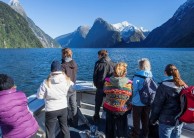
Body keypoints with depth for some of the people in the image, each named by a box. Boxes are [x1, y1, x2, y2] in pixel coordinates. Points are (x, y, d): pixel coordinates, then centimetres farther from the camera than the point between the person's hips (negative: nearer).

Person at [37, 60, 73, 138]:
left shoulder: (46, 82, -21)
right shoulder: (67, 80, -13)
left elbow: (39, 96, -10)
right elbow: (71, 85, 10)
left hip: (51, 110, -3)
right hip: (63, 108, 3)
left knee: (50, 132, 15)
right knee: (64, 127, 26)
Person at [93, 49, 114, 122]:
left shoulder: (98, 63, -10)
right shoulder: (111, 63, -4)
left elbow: (95, 75, -7)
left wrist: (96, 84, 8)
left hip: (100, 87, -2)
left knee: (98, 103, 17)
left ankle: (96, 117, 28)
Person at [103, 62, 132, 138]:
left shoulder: (108, 81, -17)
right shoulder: (128, 83, -20)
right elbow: (130, 95, -7)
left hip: (109, 108, 1)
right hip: (123, 110, -1)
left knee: (110, 127, 22)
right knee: (121, 128, 20)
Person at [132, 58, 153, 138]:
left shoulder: (137, 76, -19)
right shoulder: (151, 76, -5)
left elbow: (134, 90, -17)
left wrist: (131, 99, -2)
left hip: (137, 103, -4)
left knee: (136, 121, 13)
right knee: (146, 120, 21)